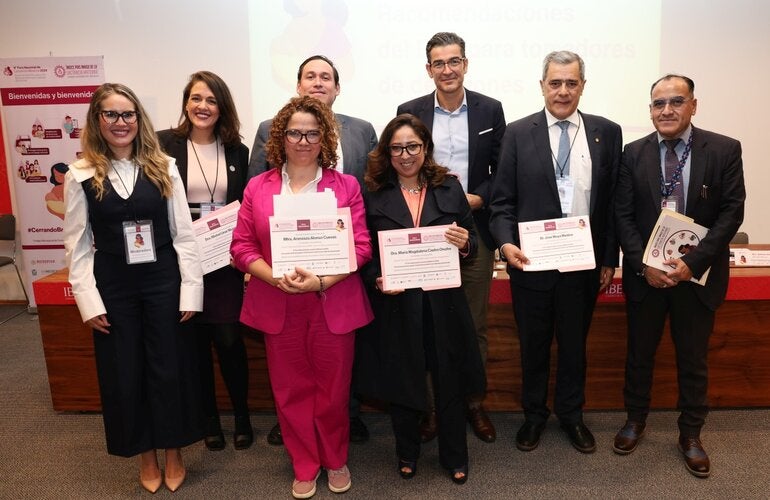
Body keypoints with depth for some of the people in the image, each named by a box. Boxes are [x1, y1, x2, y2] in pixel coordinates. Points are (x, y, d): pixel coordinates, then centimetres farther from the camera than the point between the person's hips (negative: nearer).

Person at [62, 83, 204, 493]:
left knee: (170, 369, 7)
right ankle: (146, 456, 32)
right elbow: (77, 245, 0)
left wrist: (190, 290, -4)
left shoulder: (163, 168, 0)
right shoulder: (80, 176, 0)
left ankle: (174, 453, 29)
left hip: (163, 281, 0)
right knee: (124, 374, 11)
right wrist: (89, 301, -5)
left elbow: (183, 233, 0)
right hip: (113, 288, 1)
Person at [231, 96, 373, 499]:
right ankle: (304, 468, 33)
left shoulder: (345, 186, 1)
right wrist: (277, 279, -15)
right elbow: (242, 246, 2)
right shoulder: (258, 187, 5)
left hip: (333, 305, -1)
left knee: (333, 389, 11)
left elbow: (361, 247, -4)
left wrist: (321, 282, -17)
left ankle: (335, 461, 35)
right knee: (291, 390, 12)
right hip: (278, 307, 1)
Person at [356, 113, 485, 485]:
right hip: (395, 304, -1)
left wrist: (464, 243, -16)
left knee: (450, 381, 12)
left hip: (443, 301, 1)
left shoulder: (449, 188, 3)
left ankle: (454, 457, 34)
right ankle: (407, 454, 37)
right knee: (401, 381, 14)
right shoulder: (373, 193, -1)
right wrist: (377, 281, -17)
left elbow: (472, 243, 6)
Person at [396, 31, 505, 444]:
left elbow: (502, 171, 5)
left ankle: (473, 402, 26)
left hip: (475, 230, 1)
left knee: (475, 324, 10)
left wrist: (477, 198, -11)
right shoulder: (409, 112, 3)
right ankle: (432, 405, 22)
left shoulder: (490, 110, 5)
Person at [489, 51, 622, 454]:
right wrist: (506, 243, -18)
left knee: (574, 342, 16)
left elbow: (613, 201, 4)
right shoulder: (518, 133, -1)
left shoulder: (607, 133, 3)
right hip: (531, 260, -1)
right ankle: (534, 414, 35)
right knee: (533, 344, 14)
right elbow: (502, 201, -2)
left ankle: (571, 414, 38)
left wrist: (610, 259, 2)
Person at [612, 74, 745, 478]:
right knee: (639, 353, 14)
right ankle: (635, 420, 35)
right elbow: (623, 215, -2)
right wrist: (643, 265, -13)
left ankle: (691, 434, 32)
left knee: (693, 358, 12)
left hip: (698, 274, -1)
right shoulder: (633, 153, -1)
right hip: (645, 273, 1)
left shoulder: (725, 150, -4)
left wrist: (692, 262, -17)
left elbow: (731, 213, -8)